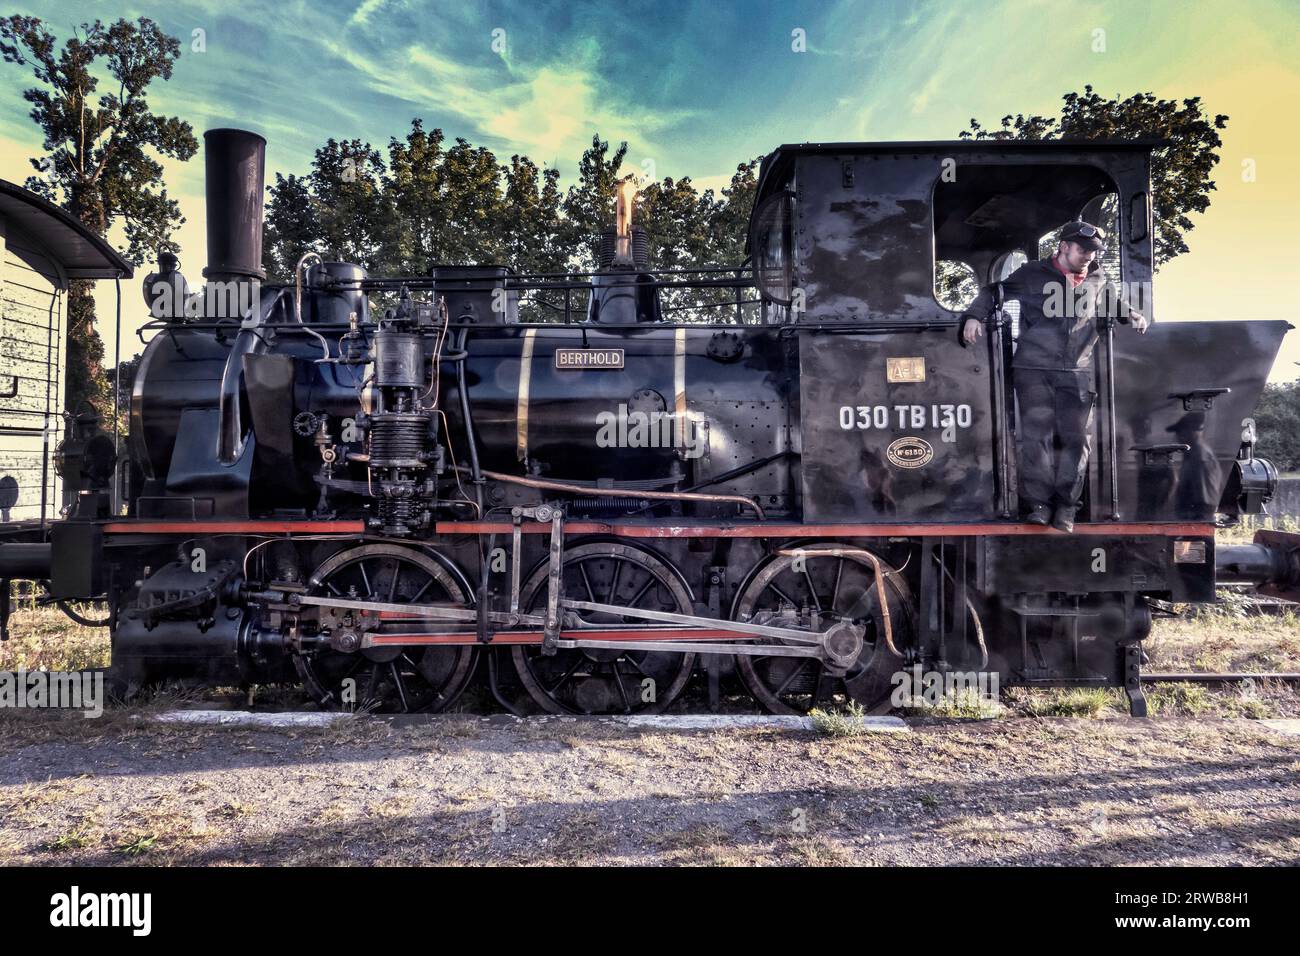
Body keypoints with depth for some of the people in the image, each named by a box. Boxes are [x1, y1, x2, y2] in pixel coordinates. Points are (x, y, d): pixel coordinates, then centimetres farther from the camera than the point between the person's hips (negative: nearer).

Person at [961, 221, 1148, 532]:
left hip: (1077, 374, 4)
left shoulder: (1097, 282, 17)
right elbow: (994, 292, 11)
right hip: (1034, 369, -4)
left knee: (1077, 438, -1)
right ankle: (1038, 503, -5)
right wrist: (974, 316, -4)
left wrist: (1133, 316, 18)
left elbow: (1114, 302, 36)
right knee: (1036, 433, -10)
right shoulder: (1032, 275, 5)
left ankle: (1065, 506, 7)